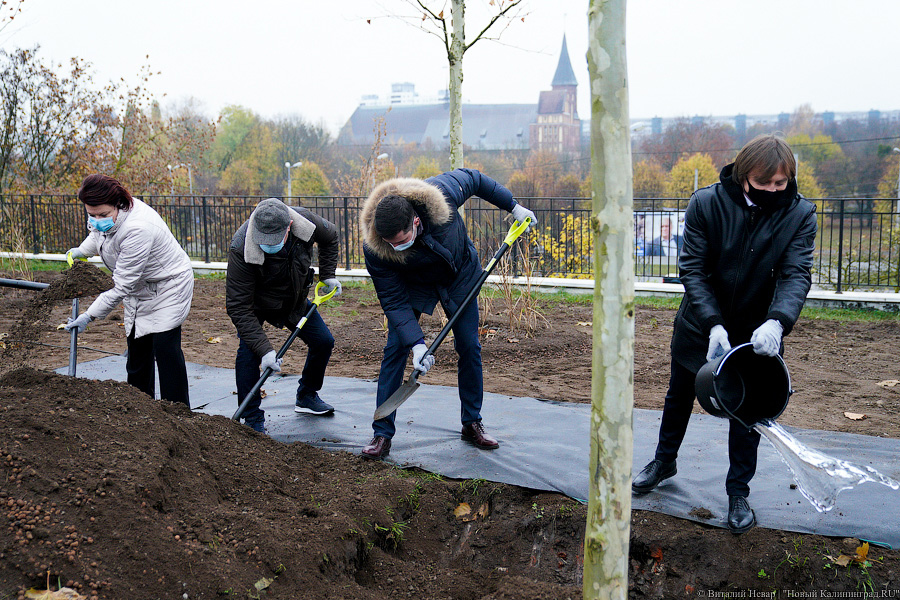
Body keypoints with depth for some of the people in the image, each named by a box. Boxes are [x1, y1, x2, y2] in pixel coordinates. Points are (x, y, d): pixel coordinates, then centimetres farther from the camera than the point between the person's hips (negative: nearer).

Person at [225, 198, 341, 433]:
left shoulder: (305, 222, -30)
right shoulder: (240, 248, -40)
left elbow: (330, 237, -2)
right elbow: (238, 307, -37)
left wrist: (327, 275, -6)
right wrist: (264, 350, -43)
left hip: (293, 299, 4)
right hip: (256, 302, -4)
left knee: (324, 341, 3)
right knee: (248, 349, -23)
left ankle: (307, 396, 29)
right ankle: (253, 420, -8)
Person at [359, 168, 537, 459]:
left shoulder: (441, 193, -37)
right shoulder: (374, 248, -36)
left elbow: (472, 178, -13)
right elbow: (393, 300, -26)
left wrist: (513, 206, -5)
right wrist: (416, 342, -35)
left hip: (460, 275, 1)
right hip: (412, 284, -1)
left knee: (469, 347, 2)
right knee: (395, 348, -11)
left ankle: (472, 423, 19)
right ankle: (382, 434, -1)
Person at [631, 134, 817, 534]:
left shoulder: (800, 215, -16)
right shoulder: (707, 204, -19)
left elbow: (796, 275, -22)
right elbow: (692, 269, -18)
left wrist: (777, 322, -42)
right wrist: (713, 324, -31)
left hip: (756, 334, 0)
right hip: (700, 327, 1)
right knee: (679, 397, 19)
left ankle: (738, 492, 28)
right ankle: (664, 461, 43)